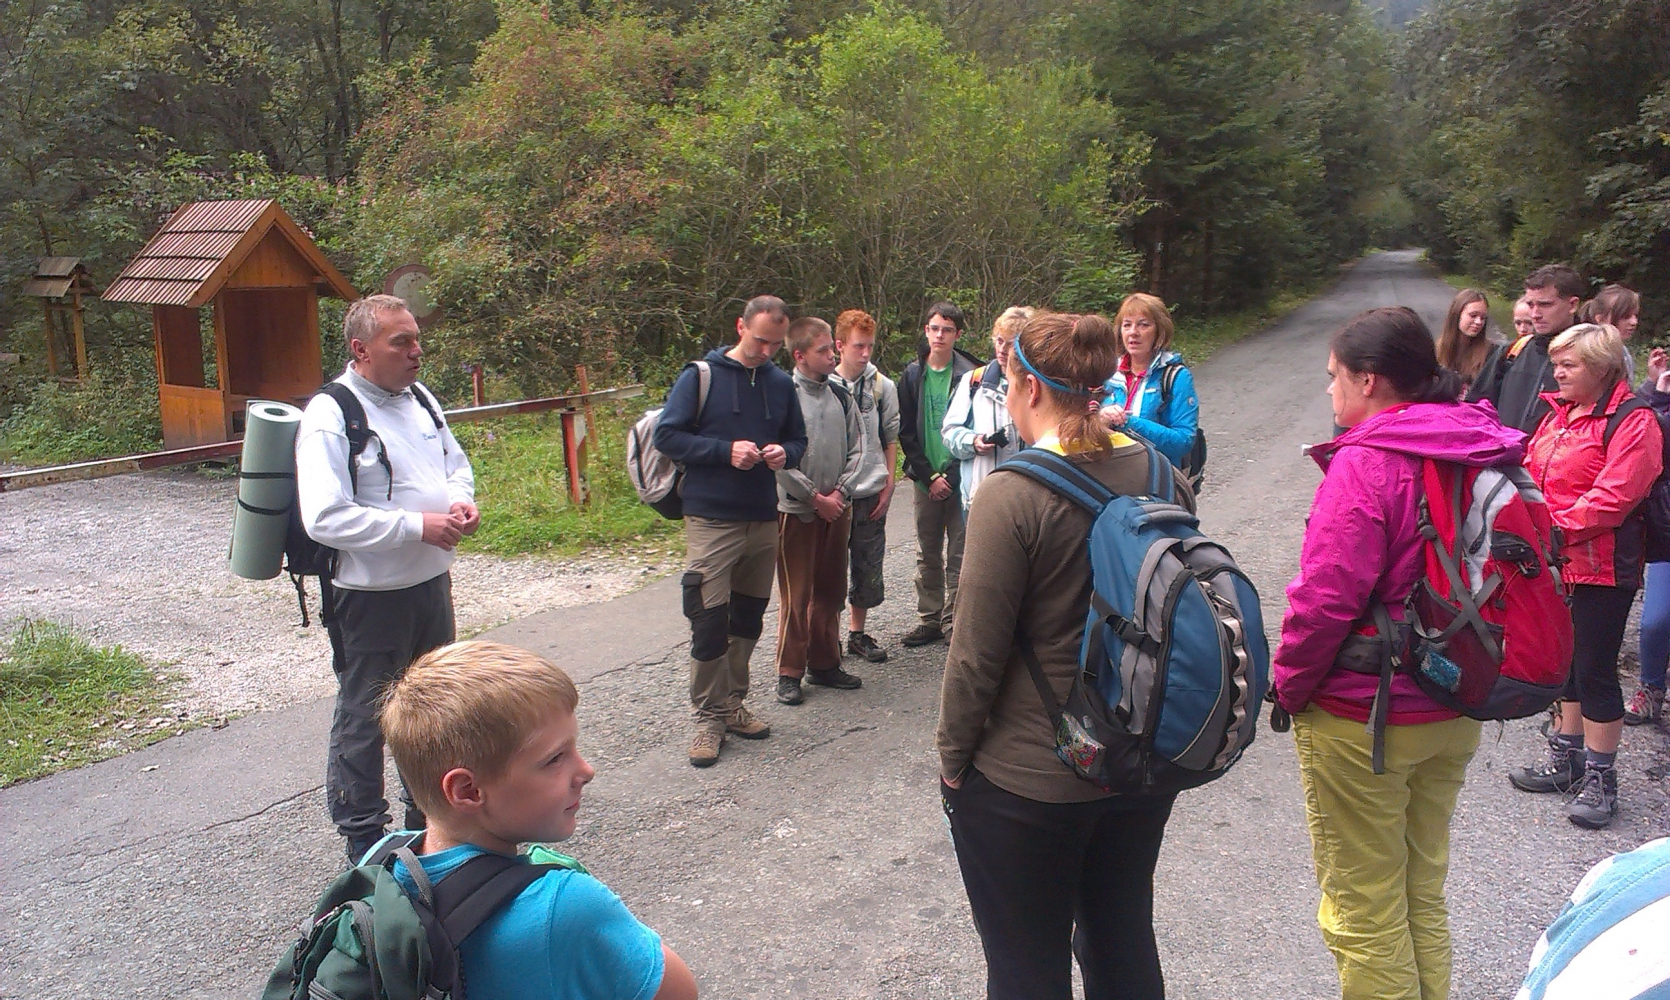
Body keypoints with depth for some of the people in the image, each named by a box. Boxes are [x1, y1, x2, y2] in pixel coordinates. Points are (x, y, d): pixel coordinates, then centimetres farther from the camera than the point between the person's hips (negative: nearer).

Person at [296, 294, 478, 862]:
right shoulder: (329, 417, -17)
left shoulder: (420, 399, 7)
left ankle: (428, 813, 40)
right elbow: (325, 519, -25)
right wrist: (419, 526, -24)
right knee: (364, 720, 6)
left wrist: (462, 501, -3)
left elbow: (456, 464, 20)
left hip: (432, 581, 8)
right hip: (369, 596, -8)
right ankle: (363, 838, 23)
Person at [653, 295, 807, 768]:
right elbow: (666, 435, -7)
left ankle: (733, 704, 27)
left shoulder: (781, 383, 9)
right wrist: (726, 451, -18)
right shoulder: (700, 377, -5)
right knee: (709, 622, -5)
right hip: (711, 520, -5)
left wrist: (785, 453, -6)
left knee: (748, 618, 13)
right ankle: (709, 716, 8)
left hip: (764, 520, 5)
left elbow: (798, 439, 19)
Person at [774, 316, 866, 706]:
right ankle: (789, 673, 11)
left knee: (831, 592, 13)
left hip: (837, 508, 6)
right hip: (796, 509, -5)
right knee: (795, 596, 0)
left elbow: (857, 450, 8)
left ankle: (824, 664, 25)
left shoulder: (841, 396, 6)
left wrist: (840, 492, -5)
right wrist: (816, 498, -11)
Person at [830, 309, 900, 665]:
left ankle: (858, 633, 24)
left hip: (871, 493, 2)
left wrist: (889, 484, 3)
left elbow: (890, 438, 9)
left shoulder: (883, 386, 4)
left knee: (869, 568, 9)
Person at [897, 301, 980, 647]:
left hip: (960, 478, -3)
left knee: (959, 554, 2)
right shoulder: (913, 375, 6)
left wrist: (950, 475, -11)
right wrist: (928, 475, -4)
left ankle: (953, 619, 10)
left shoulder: (969, 374, -2)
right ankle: (929, 620, 17)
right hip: (925, 478, 3)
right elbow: (905, 431, 5)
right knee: (927, 555, 9)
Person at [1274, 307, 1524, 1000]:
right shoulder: (1487, 453, 4)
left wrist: (1289, 683, -8)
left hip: (1362, 719, -8)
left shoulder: (1366, 462, -21)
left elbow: (1325, 599, -23)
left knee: (1363, 910, 8)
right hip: (1455, 713, 8)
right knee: (1423, 895, 22)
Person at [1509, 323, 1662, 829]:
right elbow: (1531, 472, 14)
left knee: (1594, 670, 0)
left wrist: (1558, 530, -22)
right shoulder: (1558, 413, 12)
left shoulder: (1634, 422, -13)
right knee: (1564, 659, 18)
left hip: (1602, 565, -8)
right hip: (1555, 562, 8)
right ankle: (1566, 756, 32)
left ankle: (1600, 777, 14)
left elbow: (1613, 497, -21)